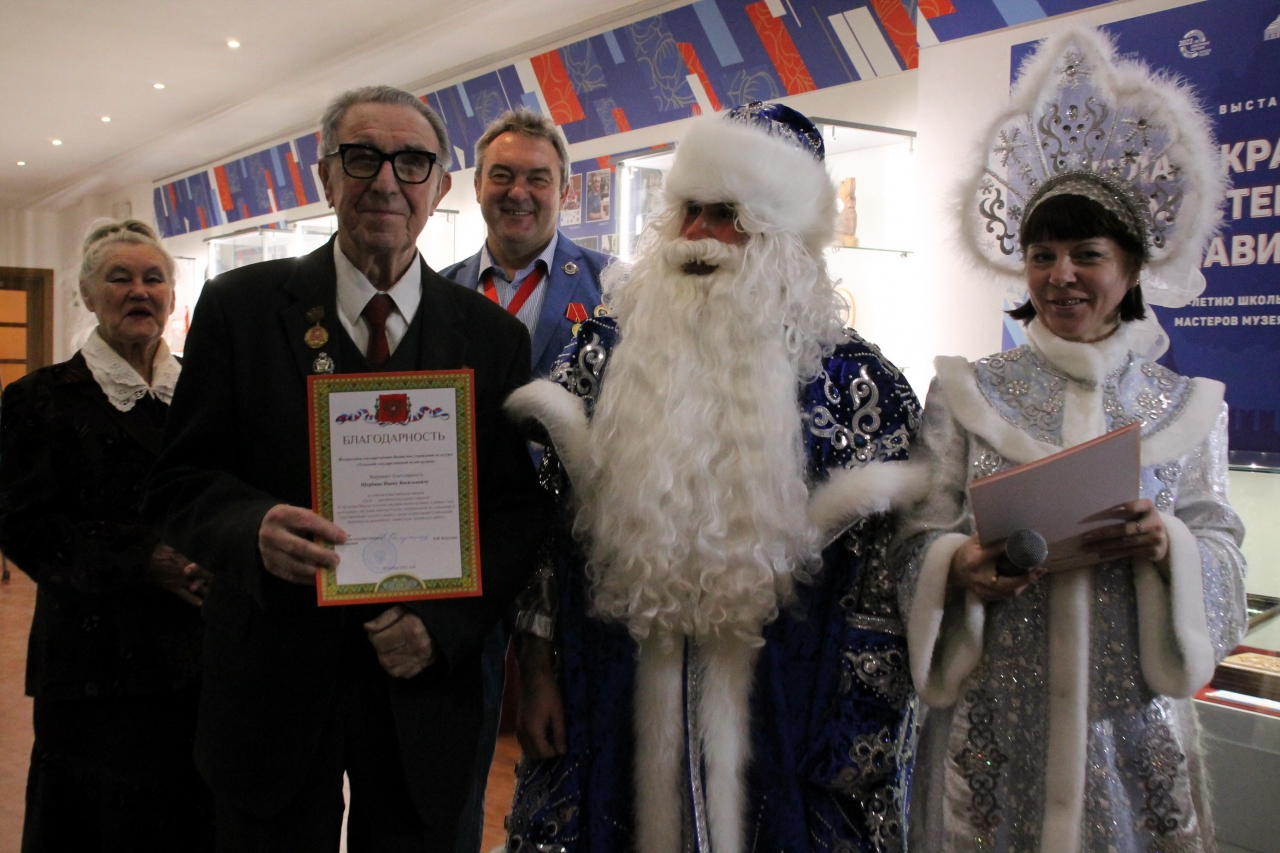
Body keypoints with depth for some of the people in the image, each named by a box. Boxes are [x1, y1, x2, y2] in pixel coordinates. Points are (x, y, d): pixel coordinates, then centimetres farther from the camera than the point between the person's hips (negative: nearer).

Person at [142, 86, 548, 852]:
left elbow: (517, 508, 1)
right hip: (274, 685, -1)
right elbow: (181, 482, -2)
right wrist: (255, 529, -23)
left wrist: (443, 624, -14)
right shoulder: (239, 307, -1)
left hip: (423, 689, 1)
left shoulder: (493, 335, 1)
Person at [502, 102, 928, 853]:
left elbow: (882, 566, -3)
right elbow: (551, 516, 4)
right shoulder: (609, 352, 1)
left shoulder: (853, 382, -6)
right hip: (620, 698, 2)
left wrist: (864, 732, -4)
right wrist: (537, 670, 3)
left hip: (776, 704, -1)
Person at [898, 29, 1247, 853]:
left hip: (1130, 722, 2)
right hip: (994, 716, -1)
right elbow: (922, 539, -1)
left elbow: (1223, 560, 3)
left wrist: (1168, 546, -17)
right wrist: (960, 566, -22)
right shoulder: (968, 392, 0)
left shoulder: (1187, 406, 5)